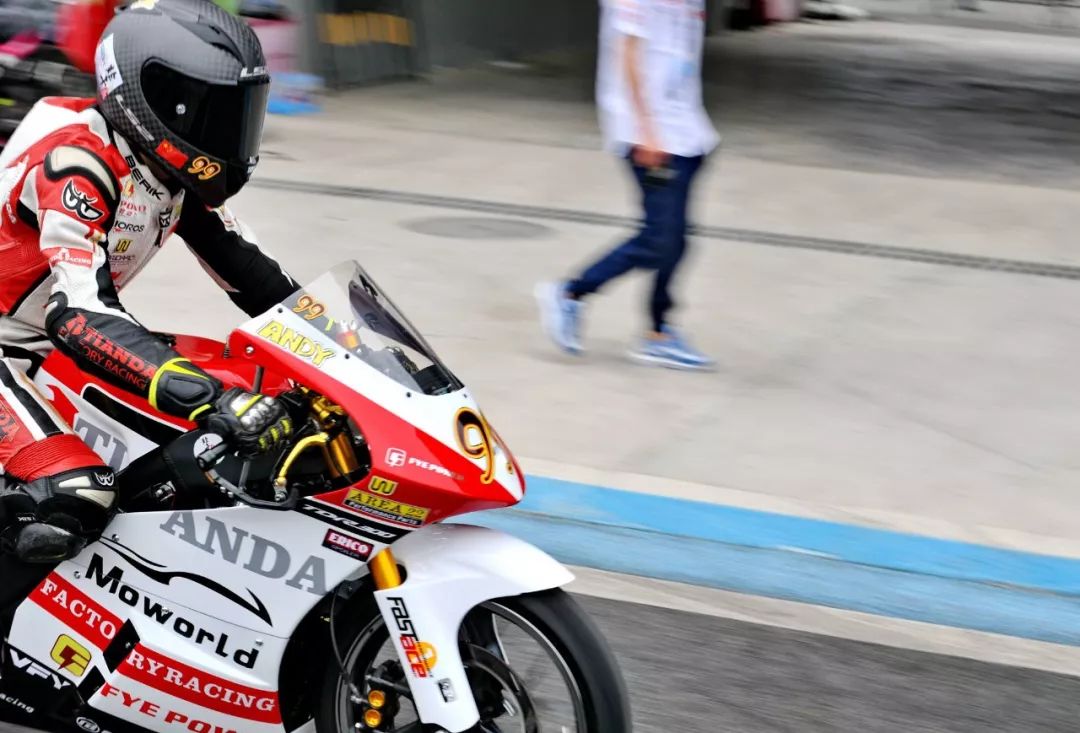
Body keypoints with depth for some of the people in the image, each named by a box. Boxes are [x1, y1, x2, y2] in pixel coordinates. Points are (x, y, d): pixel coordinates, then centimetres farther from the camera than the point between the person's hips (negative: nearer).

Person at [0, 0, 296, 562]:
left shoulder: (172, 168, -2)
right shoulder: (78, 162, -28)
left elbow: (246, 269, 9)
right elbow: (80, 314, -39)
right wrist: (214, 400, -48)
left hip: (57, 341, 9)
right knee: (79, 494, -29)